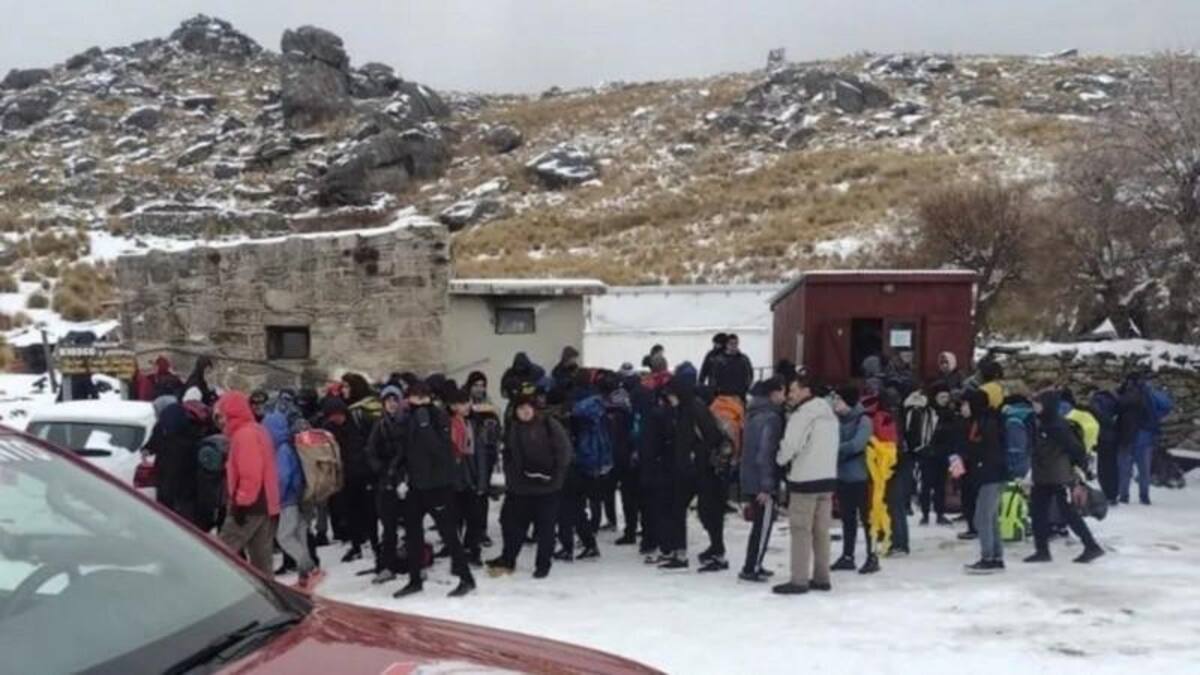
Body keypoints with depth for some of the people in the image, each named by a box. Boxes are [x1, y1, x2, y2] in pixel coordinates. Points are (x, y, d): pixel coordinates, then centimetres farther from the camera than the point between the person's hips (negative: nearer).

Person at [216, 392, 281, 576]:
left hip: (250, 506, -10)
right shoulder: (256, 430, 18)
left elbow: (250, 474, -23)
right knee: (261, 559, 11)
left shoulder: (244, 435, -14)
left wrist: (241, 503, -20)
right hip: (265, 504, 10)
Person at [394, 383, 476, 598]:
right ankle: (415, 580, 24)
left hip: (438, 484, -7)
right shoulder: (410, 420, 6)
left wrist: (425, 425, -29)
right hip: (415, 485, 7)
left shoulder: (439, 418, -13)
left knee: (448, 532, -2)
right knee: (412, 533, 11)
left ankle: (466, 578, 9)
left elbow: (440, 449, -25)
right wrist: (404, 474, 10)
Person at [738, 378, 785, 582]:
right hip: (762, 481, -9)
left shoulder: (756, 413, 12)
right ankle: (750, 569, 1)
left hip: (750, 477, 9)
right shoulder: (771, 417, -17)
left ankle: (753, 565, 23)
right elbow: (765, 453, -22)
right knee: (763, 524, -1)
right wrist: (766, 485, -21)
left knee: (760, 523, 18)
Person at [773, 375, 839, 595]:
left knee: (801, 530, -4)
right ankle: (821, 578, 17)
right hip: (828, 477, 8)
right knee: (821, 531, 13)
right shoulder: (830, 414, 15)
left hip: (805, 479, -8)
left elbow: (790, 445, -16)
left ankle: (799, 580, -3)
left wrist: (780, 460, 2)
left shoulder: (802, 415, -13)